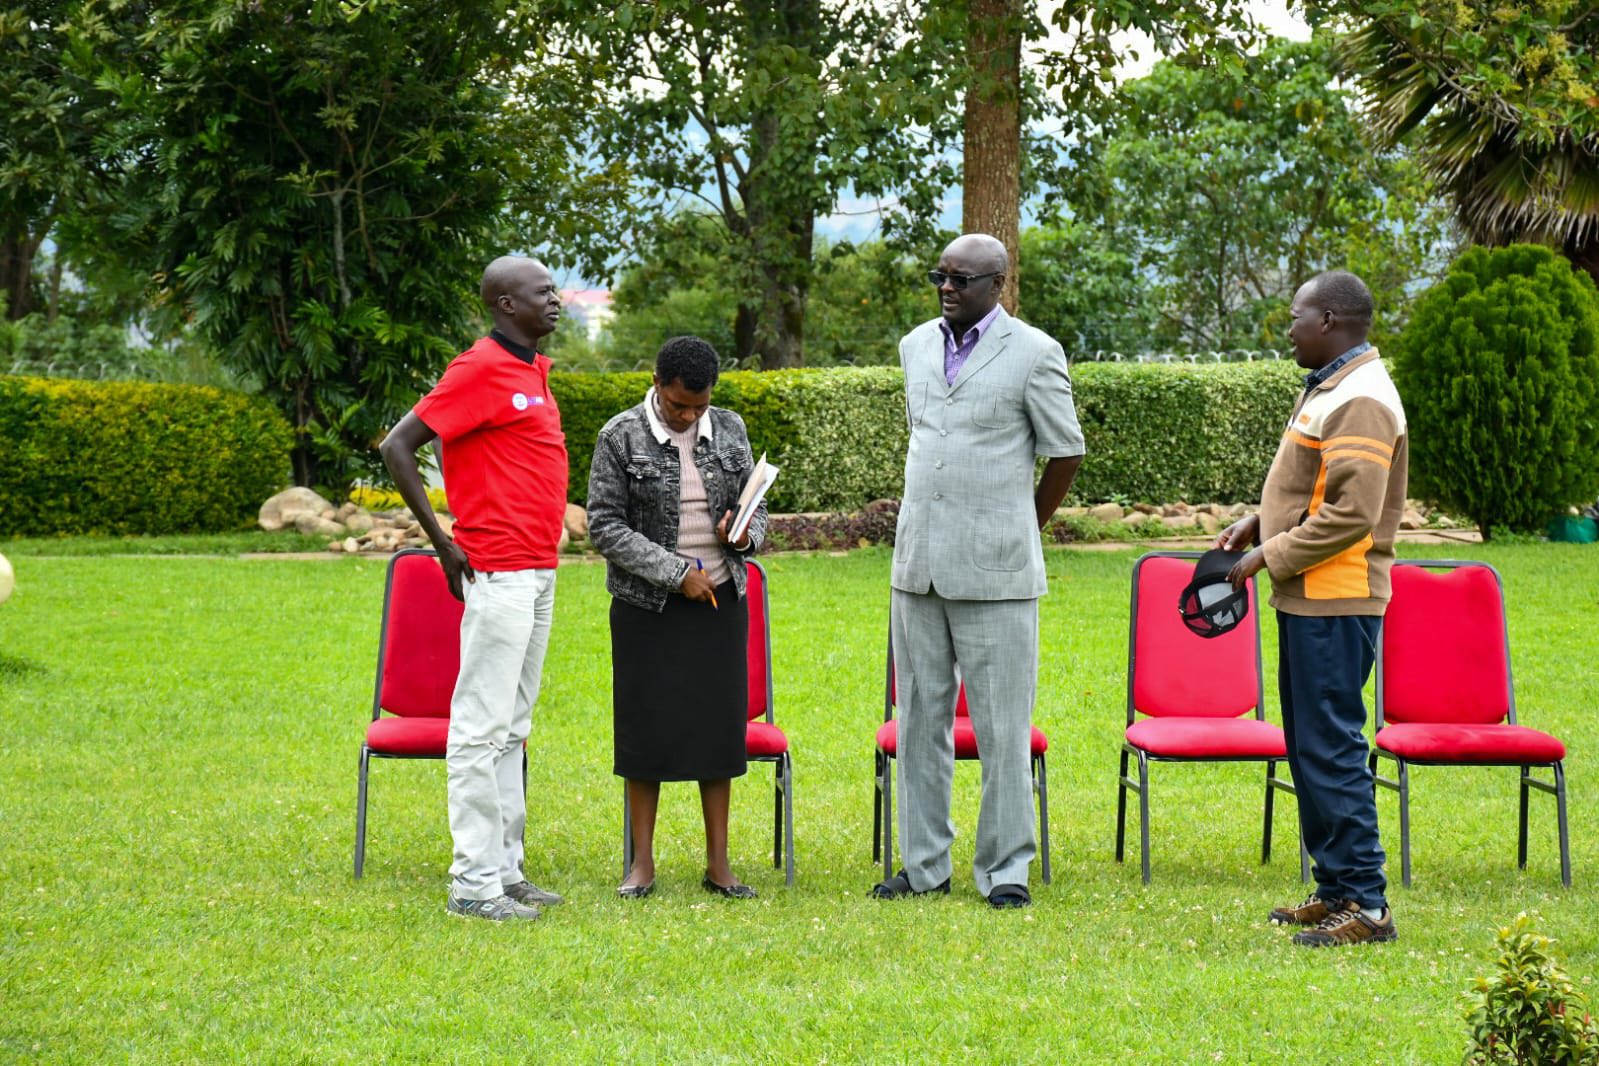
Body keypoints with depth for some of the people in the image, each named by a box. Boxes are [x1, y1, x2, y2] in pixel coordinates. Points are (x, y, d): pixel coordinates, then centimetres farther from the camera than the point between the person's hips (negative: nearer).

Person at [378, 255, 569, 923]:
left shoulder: (532, 370, 16)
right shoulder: (481, 370, -12)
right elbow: (397, 448, -15)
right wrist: (444, 544, -13)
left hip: (537, 573, 9)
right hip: (497, 575, -9)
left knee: (512, 728, 13)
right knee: (483, 727, -6)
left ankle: (505, 870, 19)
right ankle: (474, 884, -3)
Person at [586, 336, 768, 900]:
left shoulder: (729, 430, 5)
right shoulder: (621, 438, -7)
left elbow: (756, 504, 15)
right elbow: (605, 527, -10)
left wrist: (746, 531, -9)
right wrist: (676, 573, -15)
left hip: (720, 600, 3)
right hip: (647, 606, -3)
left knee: (719, 725, 4)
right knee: (646, 727, 0)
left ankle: (718, 864, 10)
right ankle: (642, 863, 10)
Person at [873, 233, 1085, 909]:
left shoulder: (1034, 354, -6)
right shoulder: (917, 346, 11)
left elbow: (1066, 454, 1)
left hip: (995, 572, -5)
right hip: (918, 566, 5)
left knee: (1002, 725, -3)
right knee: (920, 719, 9)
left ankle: (1006, 869, 4)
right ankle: (923, 864, 16)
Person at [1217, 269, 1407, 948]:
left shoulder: (1361, 401, -16)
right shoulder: (1328, 387, 17)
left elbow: (1352, 514, -23)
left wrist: (1270, 557, -16)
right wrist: (1258, 523, 11)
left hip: (1336, 603, -11)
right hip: (1309, 599, 11)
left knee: (1329, 747, -9)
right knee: (1309, 747, 14)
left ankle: (1365, 904, -6)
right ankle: (1334, 892, 21)